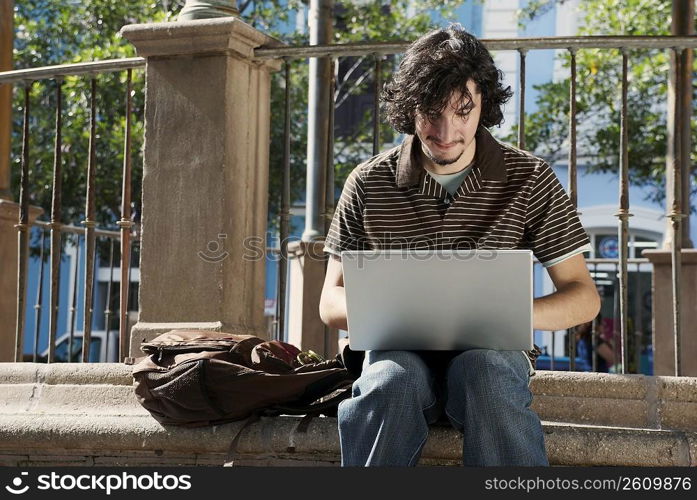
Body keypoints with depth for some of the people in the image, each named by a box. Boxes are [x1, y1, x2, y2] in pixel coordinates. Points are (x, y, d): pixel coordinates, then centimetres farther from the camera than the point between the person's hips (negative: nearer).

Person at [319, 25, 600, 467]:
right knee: (391, 381, -35)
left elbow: (584, 296, 3)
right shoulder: (369, 183, 4)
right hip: (401, 351, 1)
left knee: (484, 370, -36)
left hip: (490, 351, 0)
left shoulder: (529, 180, 2)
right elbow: (332, 301, 7)